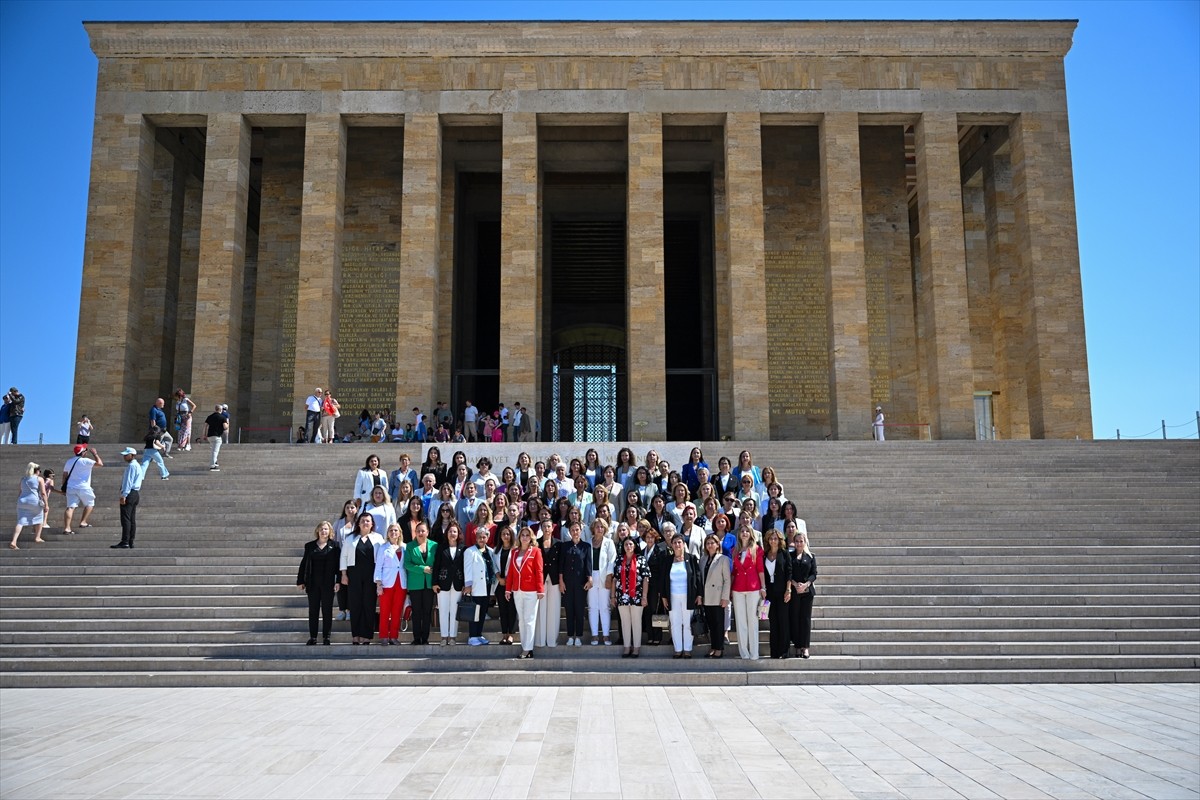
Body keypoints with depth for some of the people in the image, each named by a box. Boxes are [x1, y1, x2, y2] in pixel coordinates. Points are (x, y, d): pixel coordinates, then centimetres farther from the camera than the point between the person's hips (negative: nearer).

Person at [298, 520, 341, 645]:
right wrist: (300, 581, 5)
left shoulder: (334, 545, 1)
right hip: (312, 583, 2)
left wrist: (338, 581, -10)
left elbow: (338, 563, -3)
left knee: (327, 610, 3)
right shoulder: (310, 546, 9)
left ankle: (327, 636, 9)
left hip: (328, 583, -2)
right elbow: (304, 564, 10)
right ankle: (313, 637, 11)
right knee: (313, 610, 5)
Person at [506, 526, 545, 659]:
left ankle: (528, 649, -1)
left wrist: (540, 589, -10)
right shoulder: (515, 552, 12)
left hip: (531, 591, -5)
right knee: (521, 620, 8)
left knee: (529, 620, -3)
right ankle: (524, 647, 14)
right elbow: (511, 571, 12)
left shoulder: (536, 551, -2)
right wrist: (508, 588, 8)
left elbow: (539, 571, -6)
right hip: (517, 590, 5)